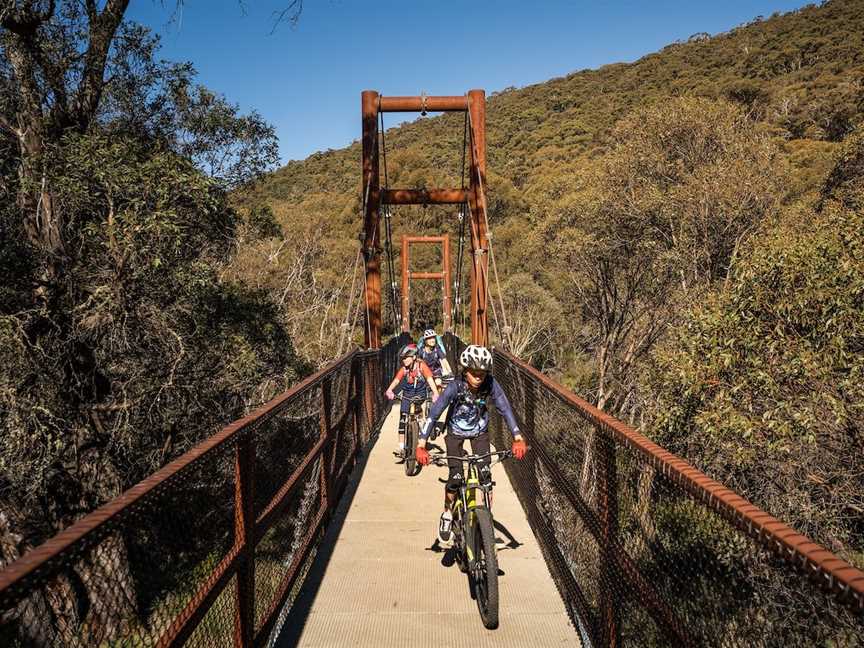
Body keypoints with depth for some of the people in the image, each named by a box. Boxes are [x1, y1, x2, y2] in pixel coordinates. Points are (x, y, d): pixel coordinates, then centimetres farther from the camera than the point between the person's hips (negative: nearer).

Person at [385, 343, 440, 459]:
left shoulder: (421, 365, -17)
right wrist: (389, 390, -41)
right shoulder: (404, 368, -8)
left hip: (420, 394, -2)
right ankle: (401, 448, -5)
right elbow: (396, 380, -21)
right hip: (407, 395, 2)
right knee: (403, 418, -8)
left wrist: (435, 393, -44)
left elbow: (429, 378, -28)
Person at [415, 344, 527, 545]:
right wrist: (421, 446, -40)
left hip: (479, 432, 2)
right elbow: (433, 414, -32)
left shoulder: (490, 385, -25)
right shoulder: (455, 387, -30)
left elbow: (505, 409, -24)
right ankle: (447, 515, 14)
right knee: (456, 477, -11)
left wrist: (518, 438, -35)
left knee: (485, 474, -13)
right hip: (456, 432, -2)